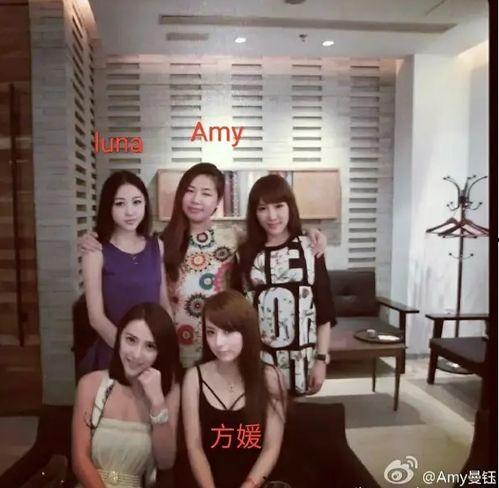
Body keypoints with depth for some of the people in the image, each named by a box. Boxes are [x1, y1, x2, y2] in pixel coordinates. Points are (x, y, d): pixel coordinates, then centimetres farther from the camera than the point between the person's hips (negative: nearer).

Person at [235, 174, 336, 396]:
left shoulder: (309, 248, -3)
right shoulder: (245, 253, 1)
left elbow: (324, 310, -1)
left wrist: (321, 359, -4)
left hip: (301, 362, -1)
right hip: (258, 362, 1)